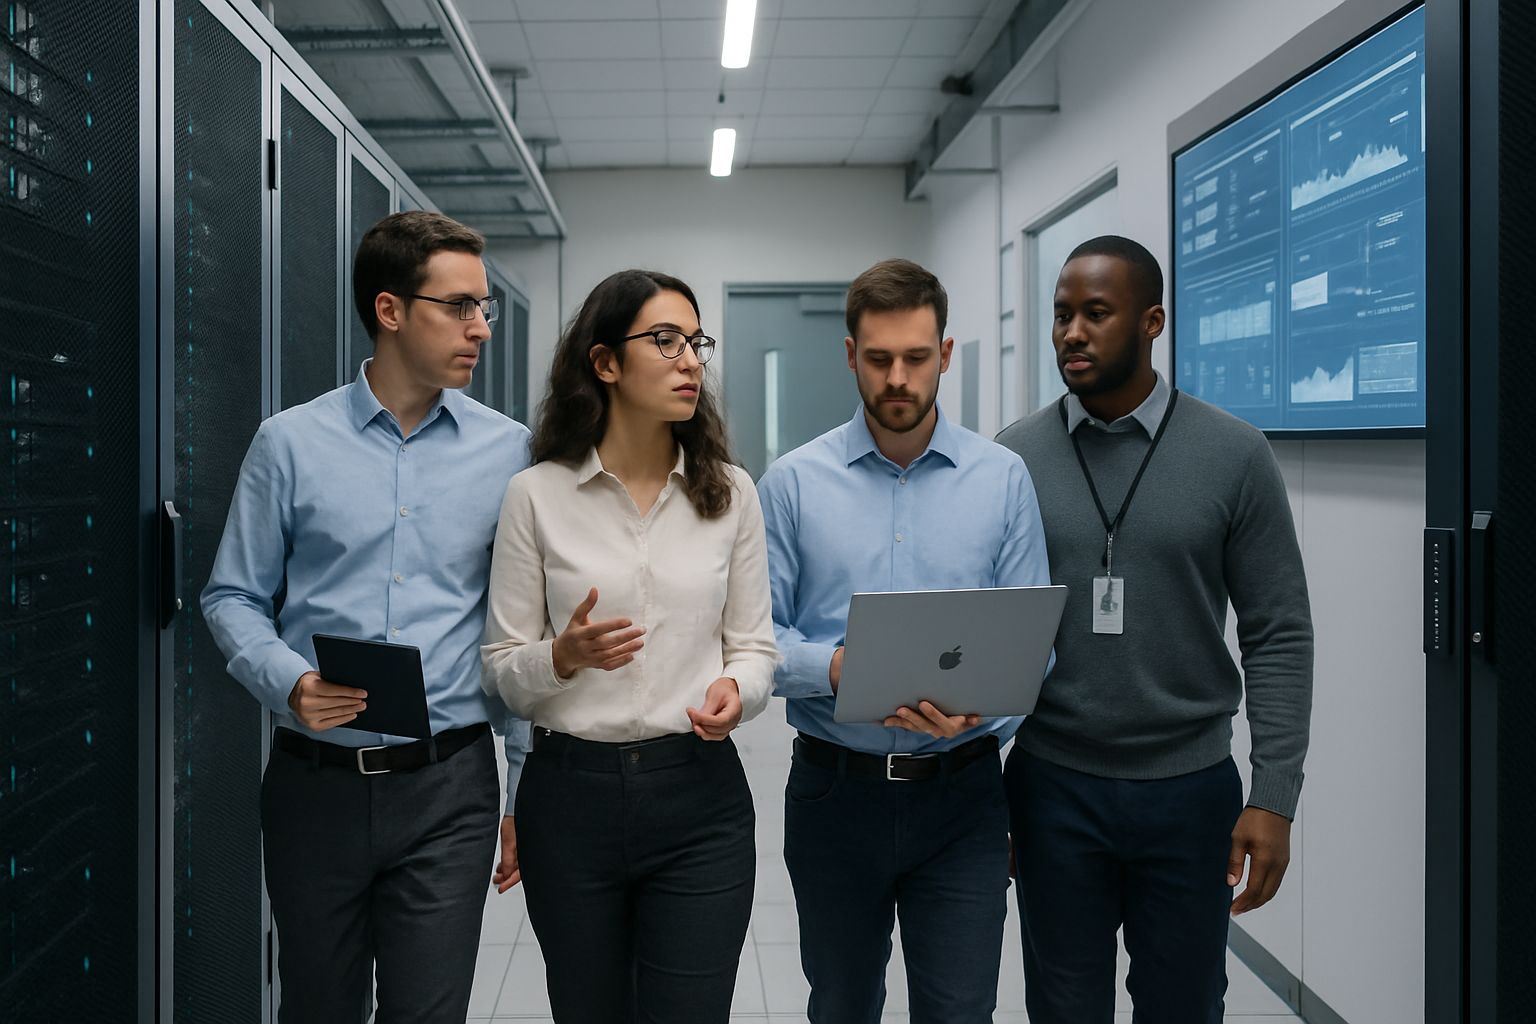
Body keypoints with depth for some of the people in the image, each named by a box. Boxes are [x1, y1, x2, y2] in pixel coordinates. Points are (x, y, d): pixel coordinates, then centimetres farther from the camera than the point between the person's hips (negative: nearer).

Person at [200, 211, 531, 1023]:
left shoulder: (508, 452, 0)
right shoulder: (289, 443, 0)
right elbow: (233, 597, 6)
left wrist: (528, 789, 3)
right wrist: (289, 681, -14)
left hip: (448, 783, -1)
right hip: (315, 779, 1)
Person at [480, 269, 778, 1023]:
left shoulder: (730, 493, 2)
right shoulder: (537, 493, -3)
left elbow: (755, 648, 6)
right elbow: (502, 670, 0)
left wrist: (737, 691, -16)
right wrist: (566, 656, -20)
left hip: (700, 797, 1)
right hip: (572, 792, 0)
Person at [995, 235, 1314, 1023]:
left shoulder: (1234, 456, -4)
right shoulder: (1013, 459, -1)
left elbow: (1278, 637, -4)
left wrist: (1274, 797, -9)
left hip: (1190, 789, 0)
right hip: (1052, 787, 1)